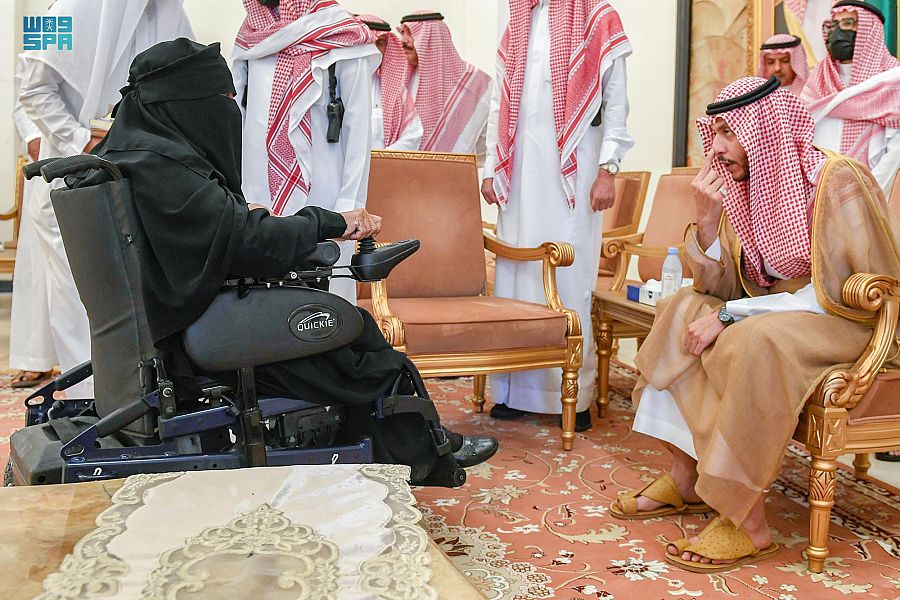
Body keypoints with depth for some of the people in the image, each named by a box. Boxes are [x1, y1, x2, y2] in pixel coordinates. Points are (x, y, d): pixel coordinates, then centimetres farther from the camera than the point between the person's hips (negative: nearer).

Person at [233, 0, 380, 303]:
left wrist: (349, 205, -10)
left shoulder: (341, 38, -4)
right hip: (257, 193, 5)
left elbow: (358, 127, -5)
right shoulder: (251, 35, 13)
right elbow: (237, 115, 15)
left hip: (318, 190, -5)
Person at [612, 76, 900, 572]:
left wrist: (730, 315, -25)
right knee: (683, 310, -9)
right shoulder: (745, 184, 3)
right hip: (769, 313, 8)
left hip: (841, 323, -7)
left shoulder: (837, 181, -17)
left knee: (753, 341, -34)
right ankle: (685, 480, -9)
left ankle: (748, 522, -26)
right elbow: (720, 289, 0)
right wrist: (707, 219, -16)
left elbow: (832, 295, -23)